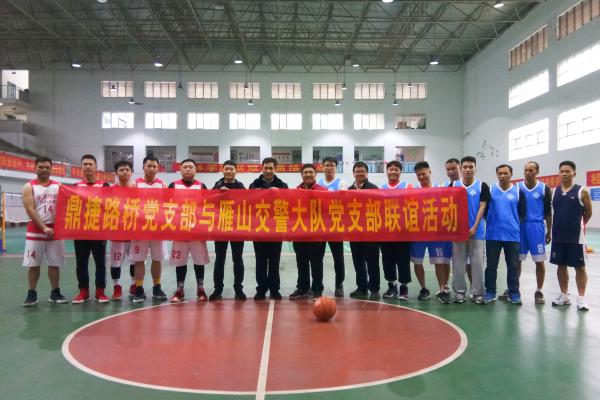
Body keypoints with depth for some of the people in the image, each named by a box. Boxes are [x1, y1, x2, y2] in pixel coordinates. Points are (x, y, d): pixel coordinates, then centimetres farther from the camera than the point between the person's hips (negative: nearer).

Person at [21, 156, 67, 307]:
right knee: (33, 264, 2)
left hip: (56, 229, 2)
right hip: (35, 230, -2)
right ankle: (32, 294, 11)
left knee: (55, 263, 5)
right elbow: (30, 210, -9)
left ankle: (55, 293, 14)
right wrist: (44, 227, -18)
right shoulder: (29, 187, 1)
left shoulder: (58, 186, 9)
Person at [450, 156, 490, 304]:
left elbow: (482, 207, -2)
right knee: (458, 262, 5)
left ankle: (477, 292, 9)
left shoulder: (482, 186, 1)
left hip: (476, 230, -1)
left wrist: (474, 227, -11)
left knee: (477, 262, 1)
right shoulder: (453, 186, 5)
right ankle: (459, 291, 13)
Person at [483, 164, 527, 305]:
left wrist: (515, 225, 0)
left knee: (513, 266, 6)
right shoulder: (490, 190, 3)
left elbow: (522, 212, 6)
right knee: (491, 265, 6)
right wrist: (491, 222, 2)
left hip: (512, 235, 0)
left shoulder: (518, 191, 4)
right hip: (493, 235, 0)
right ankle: (490, 292, 15)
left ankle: (514, 293, 16)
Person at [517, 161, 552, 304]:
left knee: (539, 261, 0)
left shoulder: (544, 189, 1)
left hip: (537, 227, -1)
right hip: (519, 227, 1)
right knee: (517, 260, 6)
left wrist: (549, 231, 2)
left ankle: (539, 291, 13)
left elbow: (548, 212, 4)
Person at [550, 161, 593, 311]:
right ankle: (564, 295, 22)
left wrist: (577, 224, 13)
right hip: (558, 236, 4)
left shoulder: (582, 191, -6)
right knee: (561, 265, 11)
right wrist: (561, 225, 11)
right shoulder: (553, 192, 5)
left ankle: (581, 298, 11)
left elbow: (588, 213, 4)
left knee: (580, 266, 3)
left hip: (576, 237, -4)